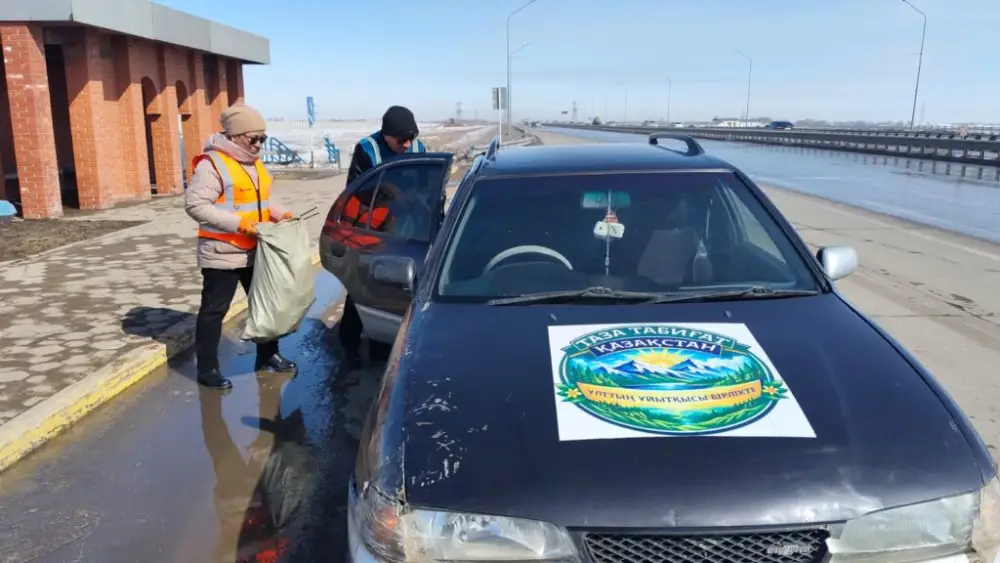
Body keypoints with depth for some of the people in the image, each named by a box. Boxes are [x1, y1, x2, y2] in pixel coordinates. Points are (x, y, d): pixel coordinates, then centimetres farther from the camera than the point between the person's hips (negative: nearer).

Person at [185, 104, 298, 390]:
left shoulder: (254, 163, 11)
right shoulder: (212, 164, -15)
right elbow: (195, 205, -21)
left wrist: (280, 214, 1)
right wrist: (238, 223, -26)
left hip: (255, 251, 8)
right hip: (222, 254, -8)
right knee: (214, 310, 2)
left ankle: (267, 356, 31)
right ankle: (208, 369, 12)